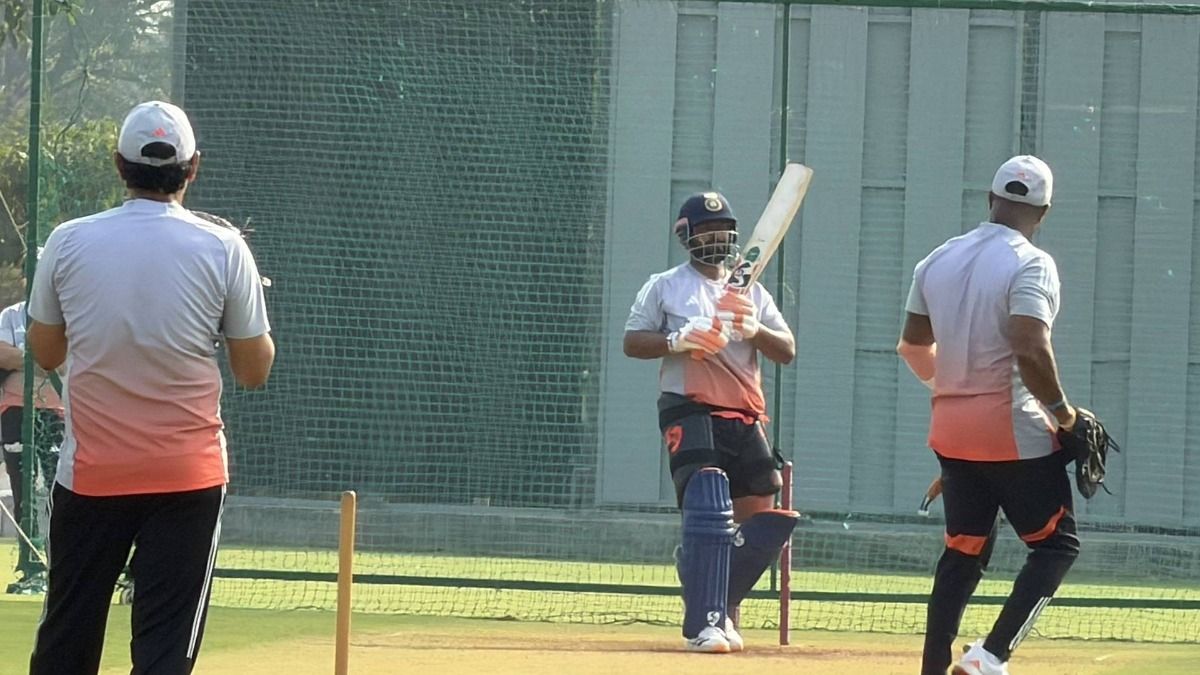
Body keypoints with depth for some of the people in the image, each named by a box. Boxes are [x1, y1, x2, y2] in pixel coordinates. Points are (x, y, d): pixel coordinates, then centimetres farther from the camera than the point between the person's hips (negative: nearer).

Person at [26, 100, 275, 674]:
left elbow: (45, 352, 10)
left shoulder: (69, 243, -3)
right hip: (189, 475, -1)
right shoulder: (223, 249, -7)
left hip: (89, 471, 1)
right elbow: (254, 369, 1)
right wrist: (249, 303, 17)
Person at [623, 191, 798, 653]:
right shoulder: (665, 287, 8)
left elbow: (787, 351, 11)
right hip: (689, 411, -5)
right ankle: (704, 623, -25)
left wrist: (755, 330, -10)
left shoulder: (752, 293, 19)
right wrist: (677, 341, -14)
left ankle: (717, 607, 22)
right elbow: (632, 342, 4)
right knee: (708, 502, -23)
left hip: (744, 418, 5)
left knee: (762, 520, 2)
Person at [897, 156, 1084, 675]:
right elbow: (1030, 350, -25)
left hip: (951, 431, 7)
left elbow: (913, 346, 15)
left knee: (964, 550, 16)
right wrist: (1063, 413, -14)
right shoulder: (1029, 264, -14)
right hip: (1015, 433, -7)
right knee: (1056, 545, 3)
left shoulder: (939, 260, 8)